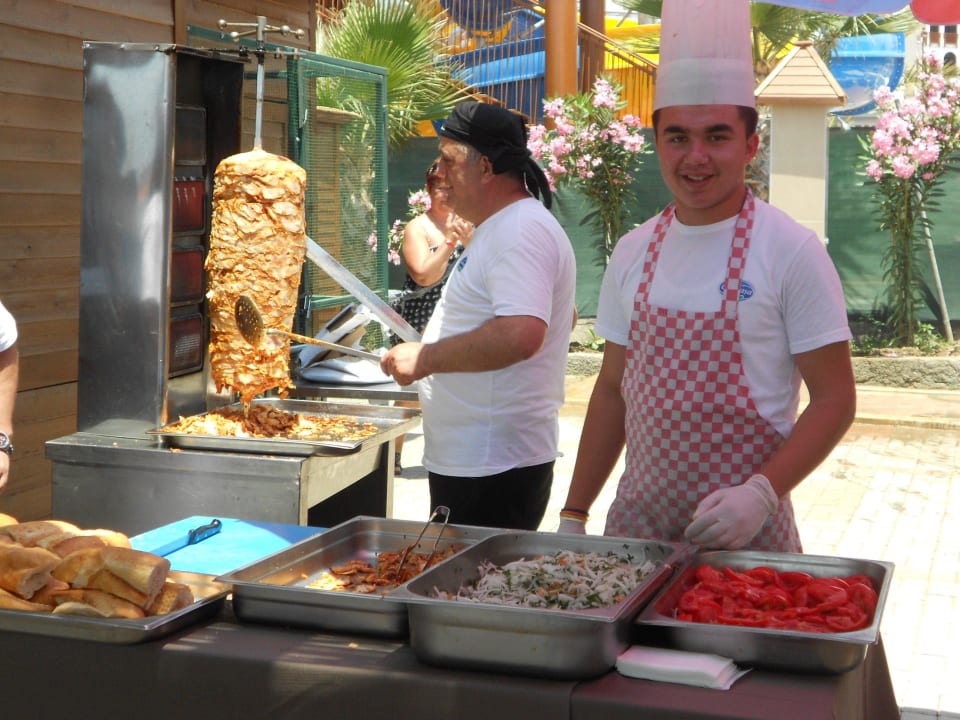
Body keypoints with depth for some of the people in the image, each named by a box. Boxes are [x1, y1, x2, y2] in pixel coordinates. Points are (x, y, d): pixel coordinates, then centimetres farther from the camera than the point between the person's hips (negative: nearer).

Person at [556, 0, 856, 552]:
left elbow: (834, 398, -9)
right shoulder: (634, 253, 5)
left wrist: (763, 492, -22)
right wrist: (574, 514, 9)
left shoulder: (792, 251, -10)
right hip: (637, 519, 4)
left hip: (744, 530, -4)